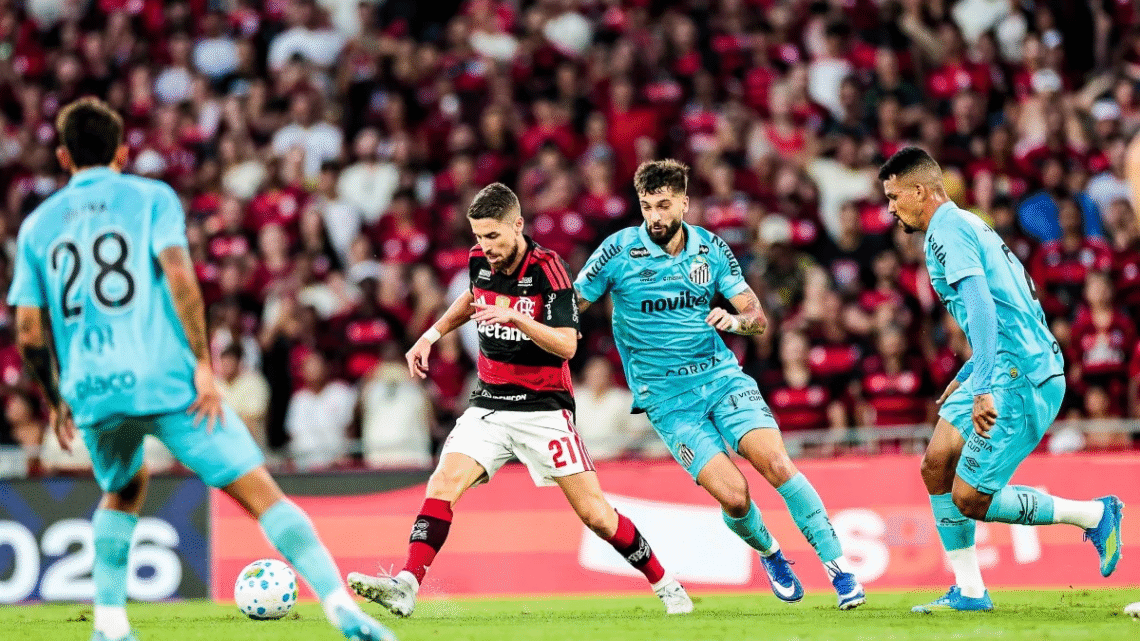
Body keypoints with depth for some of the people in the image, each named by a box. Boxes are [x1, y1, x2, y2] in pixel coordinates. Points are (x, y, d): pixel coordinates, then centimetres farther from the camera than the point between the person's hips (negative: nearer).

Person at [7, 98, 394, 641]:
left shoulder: (37, 224, 15)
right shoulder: (151, 198, 6)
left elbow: (29, 334, 10)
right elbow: (178, 275, -11)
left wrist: (55, 402, 24)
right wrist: (203, 364, -9)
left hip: (91, 391, 4)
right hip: (165, 380, -4)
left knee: (122, 493, 32)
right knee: (260, 493, -4)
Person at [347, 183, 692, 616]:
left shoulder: (546, 268, -16)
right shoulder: (479, 260, 1)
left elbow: (567, 345, -23)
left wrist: (514, 316, -35)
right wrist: (433, 334, 19)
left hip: (543, 407, -4)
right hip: (489, 406, 4)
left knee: (594, 514, -6)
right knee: (442, 485, -18)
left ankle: (664, 584, 13)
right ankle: (405, 587, -26)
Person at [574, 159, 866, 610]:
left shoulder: (711, 248, 2)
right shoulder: (619, 251, -7)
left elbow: (758, 317, 4)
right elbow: (569, 308, 1)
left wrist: (734, 320, -18)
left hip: (721, 375, 2)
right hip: (667, 399, -2)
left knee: (777, 464, -19)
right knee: (733, 496, -17)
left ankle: (838, 568, -9)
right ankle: (768, 553, 16)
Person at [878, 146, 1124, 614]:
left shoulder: (948, 230, -11)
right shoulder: (962, 225, 20)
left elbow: (982, 307, -24)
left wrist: (983, 389, -30)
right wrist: (965, 379, 33)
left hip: (1022, 380, -10)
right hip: (1008, 371, 10)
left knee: (970, 499, -8)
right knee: (937, 463, 6)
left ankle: (1095, 514, 2)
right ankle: (969, 592, 7)